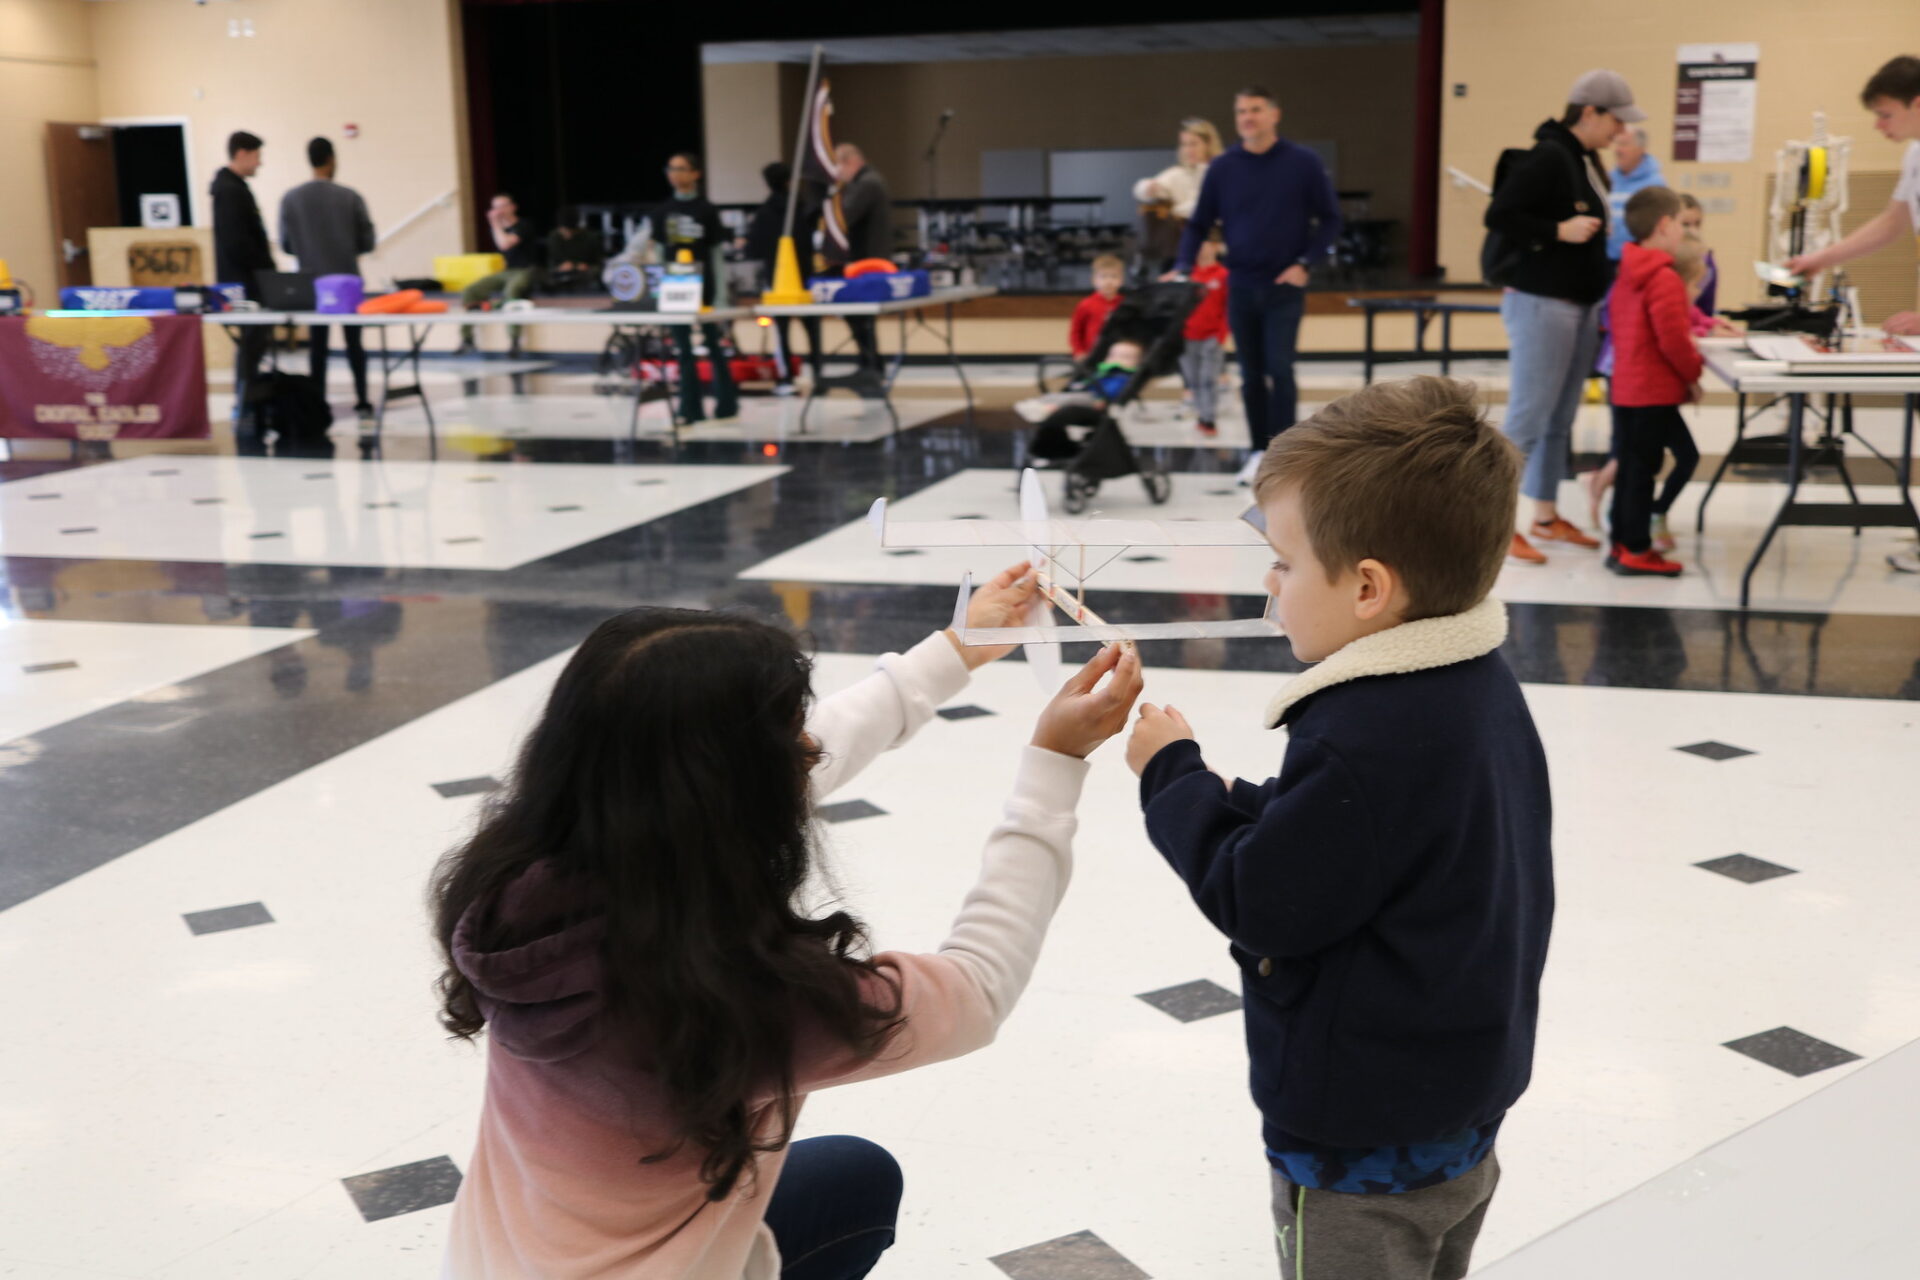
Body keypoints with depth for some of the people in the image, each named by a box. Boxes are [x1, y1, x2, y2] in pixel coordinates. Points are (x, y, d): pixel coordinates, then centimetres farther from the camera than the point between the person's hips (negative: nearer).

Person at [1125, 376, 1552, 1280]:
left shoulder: (1361, 741, -31)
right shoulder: (1482, 688, 0)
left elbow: (1258, 904, -22)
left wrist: (1174, 774, -11)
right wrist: (1237, 809, -3)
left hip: (1363, 1145, -9)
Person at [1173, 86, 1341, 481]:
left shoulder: (1304, 163, -3)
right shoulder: (1222, 168, 2)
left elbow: (1330, 219, 2)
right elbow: (1198, 225, 7)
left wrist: (1305, 263, -9)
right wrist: (1183, 266, -9)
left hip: (1285, 285, -2)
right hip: (1241, 285, 3)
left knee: (1279, 369, -11)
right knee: (1251, 375, 8)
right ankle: (1259, 450, 18)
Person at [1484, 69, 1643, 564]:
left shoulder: (1586, 161, 14)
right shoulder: (1549, 157, -14)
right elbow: (1498, 215, -19)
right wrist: (1560, 231, -20)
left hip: (1581, 304, 9)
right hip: (1542, 304, -9)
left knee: (1560, 420, 12)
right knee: (1528, 417, -7)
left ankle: (1546, 516, 21)